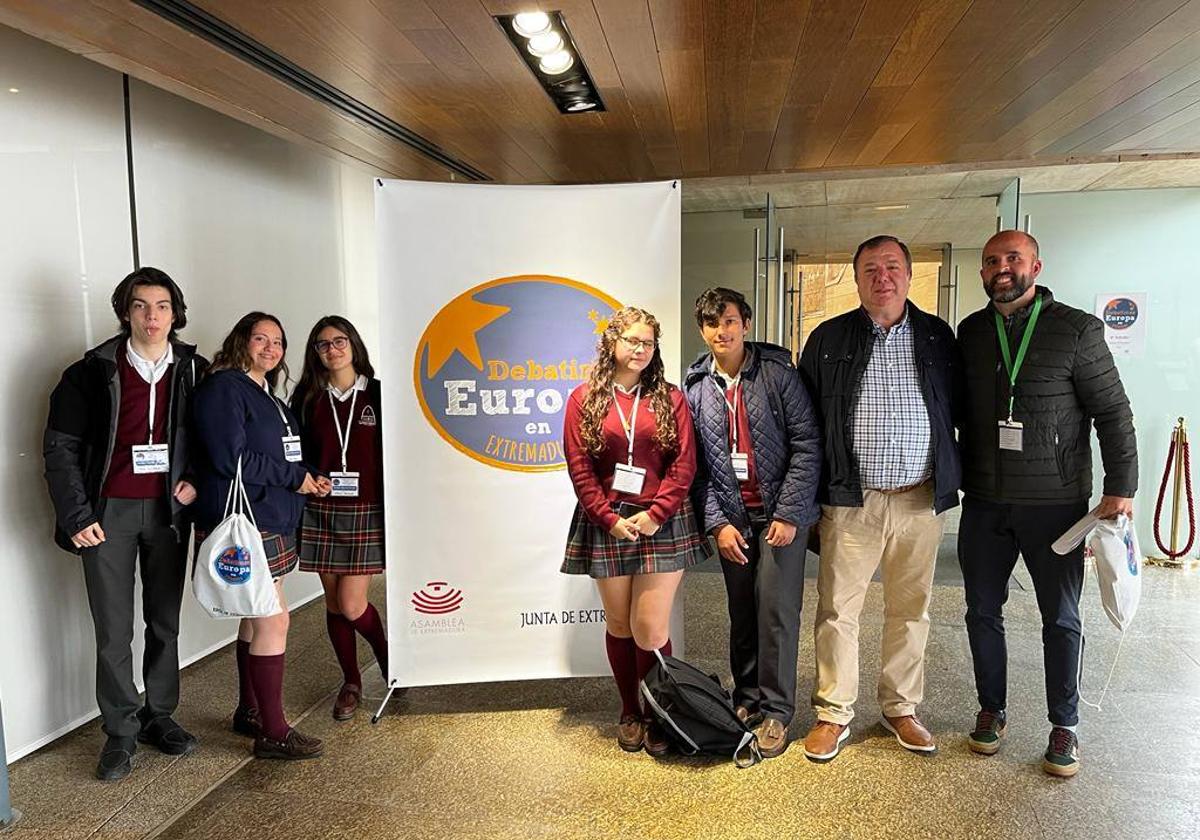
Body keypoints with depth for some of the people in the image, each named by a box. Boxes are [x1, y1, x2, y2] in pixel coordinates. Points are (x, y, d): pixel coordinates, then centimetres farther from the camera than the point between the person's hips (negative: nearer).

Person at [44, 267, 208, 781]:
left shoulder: (194, 372, 1)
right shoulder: (94, 371, -4)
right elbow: (60, 446, -2)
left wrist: (197, 481, -4)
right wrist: (75, 516, -8)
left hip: (168, 509, 2)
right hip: (109, 512, -2)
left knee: (165, 622, 11)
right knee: (113, 629, 3)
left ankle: (159, 716, 27)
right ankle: (121, 731, 18)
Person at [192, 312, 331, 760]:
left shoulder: (268, 397, 17)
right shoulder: (224, 388, -11)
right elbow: (231, 458, -20)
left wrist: (310, 477, 3)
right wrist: (295, 478, -13)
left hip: (273, 522, 10)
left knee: (256, 618, 16)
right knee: (273, 621, -7)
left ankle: (249, 712, 29)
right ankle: (273, 733, 3)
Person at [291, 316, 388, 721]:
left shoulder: (378, 393, 1)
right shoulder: (308, 398, 6)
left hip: (366, 510, -2)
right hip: (321, 511, 3)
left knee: (352, 605, -6)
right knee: (334, 602, 8)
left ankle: (388, 662, 23)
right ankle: (351, 682, 26)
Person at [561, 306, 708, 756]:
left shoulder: (670, 398, 4)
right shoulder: (584, 399, 3)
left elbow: (684, 464, -1)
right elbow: (580, 469, -1)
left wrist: (656, 513, -10)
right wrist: (611, 519, -8)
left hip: (662, 523, -1)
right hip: (607, 524, 1)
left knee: (650, 629, -4)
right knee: (618, 625, 11)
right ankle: (630, 712, 29)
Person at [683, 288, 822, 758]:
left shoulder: (778, 373, -6)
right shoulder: (695, 388, 3)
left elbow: (807, 445, -9)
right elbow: (695, 465, 3)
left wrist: (789, 514, -13)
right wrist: (717, 523, -5)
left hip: (781, 512, -3)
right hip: (732, 518, 3)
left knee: (776, 610, -3)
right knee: (741, 613, 11)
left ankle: (775, 710, 12)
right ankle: (746, 698, 28)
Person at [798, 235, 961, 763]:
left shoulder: (937, 337, 7)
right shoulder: (828, 339, 2)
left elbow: (957, 411, 12)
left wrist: (951, 480, 7)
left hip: (920, 501, 2)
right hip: (851, 501, -2)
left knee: (911, 611, 13)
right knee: (837, 609, 3)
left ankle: (901, 709, 30)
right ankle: (834, 714, 19)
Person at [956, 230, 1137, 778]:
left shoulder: (1076, 329, -5)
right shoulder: (969, 332, 5)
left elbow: (1113, 412, -4)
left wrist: (1120, 487, -9)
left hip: (1055, 502, -3)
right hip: (984, 503, 3)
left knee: (1061, 618, 8)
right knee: (983, 611, 10)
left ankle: (1064, 727, 24)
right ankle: (992, 711, 28)